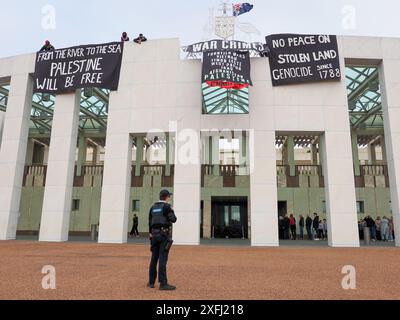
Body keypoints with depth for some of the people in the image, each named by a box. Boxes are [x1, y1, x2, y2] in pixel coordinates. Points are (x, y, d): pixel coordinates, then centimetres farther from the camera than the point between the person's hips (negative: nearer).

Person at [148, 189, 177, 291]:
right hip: (164, 234, -6)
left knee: (154, 258, 11)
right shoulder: (167, 206, -8)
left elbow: (150, 222, 15)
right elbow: (173, 219, -15)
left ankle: (151, 282, 17)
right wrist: (172, 212, 6)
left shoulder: (153, 207, 12)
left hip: (155, 234, 7)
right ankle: (163, 283, -8)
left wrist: (151, 234, 22)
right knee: (163, 258, -8)